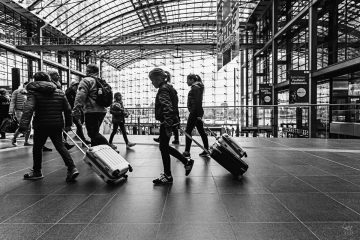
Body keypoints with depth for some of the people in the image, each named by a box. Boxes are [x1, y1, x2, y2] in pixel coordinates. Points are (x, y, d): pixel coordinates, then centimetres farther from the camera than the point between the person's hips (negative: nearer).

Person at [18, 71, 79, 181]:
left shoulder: (33, 92, -5)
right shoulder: (60, 92, 9)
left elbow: (29, 108, -21)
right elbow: (67, 109, 9)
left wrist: (23, 124, -28)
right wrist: (68, 124, 15)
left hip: (41, 126, -4)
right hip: (57, 125, 4)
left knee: (37, 148, 14)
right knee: (60, 146, 5)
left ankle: (37, 171, 26)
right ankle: (72, 168, -9)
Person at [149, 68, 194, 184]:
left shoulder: (163, 90, -15)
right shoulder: (169, 88, 16)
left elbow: (168, 109, -24)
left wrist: (168, 127, -25)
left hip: (166, 123, -10)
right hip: (172, 121, 10)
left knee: (163, 148, 1)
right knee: (164, 147, 18)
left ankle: (167, 176, 13)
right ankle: (187, 162, 25)